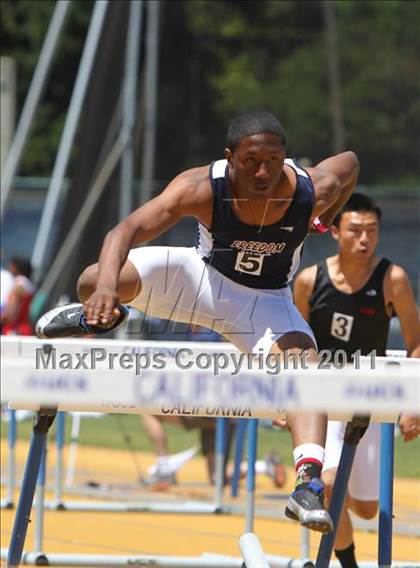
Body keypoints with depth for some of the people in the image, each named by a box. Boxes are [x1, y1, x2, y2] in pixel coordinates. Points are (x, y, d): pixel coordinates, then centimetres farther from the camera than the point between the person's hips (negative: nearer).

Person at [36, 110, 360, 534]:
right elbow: (127, 229, -40)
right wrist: (107, 284, -58)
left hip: (266, 301, 0)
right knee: (93, 282, -19)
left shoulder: (313, 189, -27)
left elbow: (349, 162, -1)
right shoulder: (201, 188, -31)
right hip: (203, 276, 0)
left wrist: (325, 221, 9)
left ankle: (309, 482, -43)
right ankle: (100, 317, 21)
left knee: (305, 360, -31)